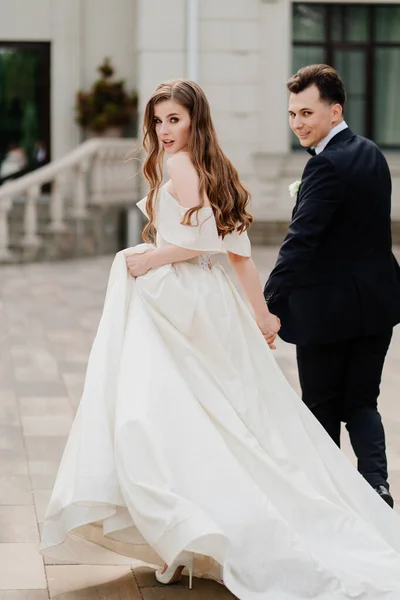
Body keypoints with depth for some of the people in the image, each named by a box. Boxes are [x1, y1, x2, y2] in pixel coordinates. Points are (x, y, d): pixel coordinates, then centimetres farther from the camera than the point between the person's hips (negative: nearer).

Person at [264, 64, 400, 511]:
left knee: (322, 406, 8)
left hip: (328, 308, -8)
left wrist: (268, 307, -29)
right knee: (361, 402, 13)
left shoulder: (327, 165, -19)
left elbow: (299, 242, -27)